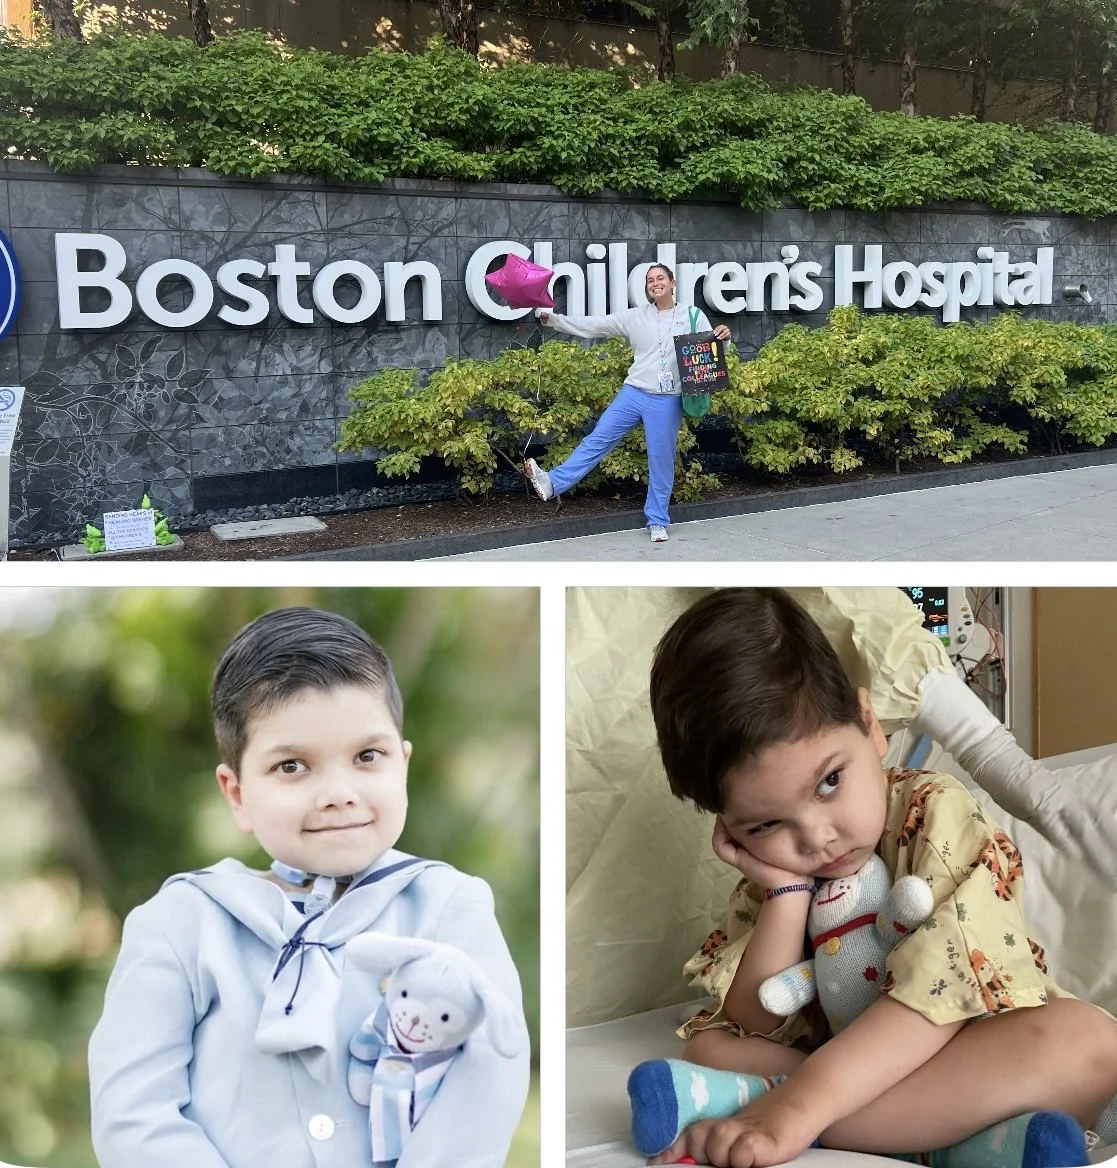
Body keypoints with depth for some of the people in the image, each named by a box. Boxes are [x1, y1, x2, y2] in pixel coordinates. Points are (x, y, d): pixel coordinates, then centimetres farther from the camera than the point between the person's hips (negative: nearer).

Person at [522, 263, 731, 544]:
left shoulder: (693, 316, 3)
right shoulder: (635, 317, 7)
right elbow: (593, 325, 6)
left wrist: (723, 338, -21)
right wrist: (553, 319, 0)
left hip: (668, 401, -2)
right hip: (633, 393, 2)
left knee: (661, 459, 4)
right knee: (598, 439, -3)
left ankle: (658, 521, 15)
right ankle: (552, 483, -6)